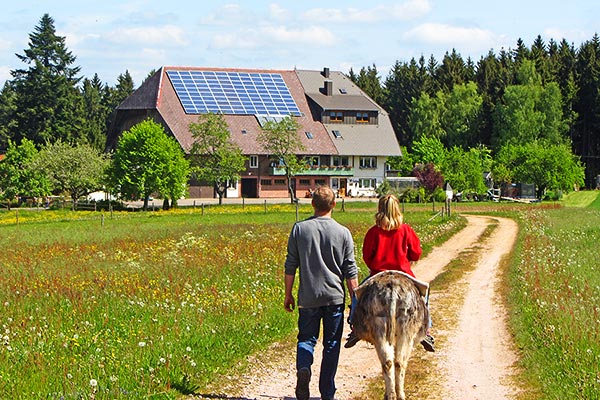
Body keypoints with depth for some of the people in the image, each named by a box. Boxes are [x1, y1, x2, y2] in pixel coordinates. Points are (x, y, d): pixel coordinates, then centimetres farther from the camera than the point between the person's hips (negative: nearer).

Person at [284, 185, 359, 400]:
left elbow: (290, 265, 1)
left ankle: (303, 368, -19)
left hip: (308, 297, 0)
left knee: (306, 338, 11)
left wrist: (288, 294, 12)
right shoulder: (343, 233, -4)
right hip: (335, 296, 0)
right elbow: (350, 271, -1)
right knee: (331, 345, 9)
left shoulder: (299, 229, -2)